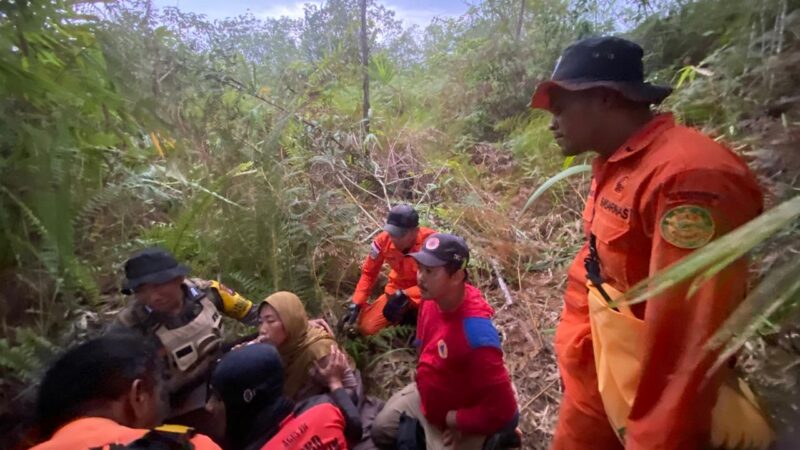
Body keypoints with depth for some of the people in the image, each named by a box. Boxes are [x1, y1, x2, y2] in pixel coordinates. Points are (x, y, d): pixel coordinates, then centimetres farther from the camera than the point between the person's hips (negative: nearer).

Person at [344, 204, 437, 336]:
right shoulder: (383, 240, -20)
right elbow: (368, 273, -5)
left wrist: (404, 295, -36)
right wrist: (356, 304, -12)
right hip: (397, 291, 3)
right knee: (365, 327, -10)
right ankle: (404, 314, 15)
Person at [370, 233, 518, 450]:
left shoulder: (476, 332, -40)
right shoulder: (432, 298, -16)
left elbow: (503, 410, -34)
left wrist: (451, 419, -22)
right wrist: (422, 381, 4)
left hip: (456, 423, -7)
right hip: (424, 395, 7)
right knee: (381, 432, 14)